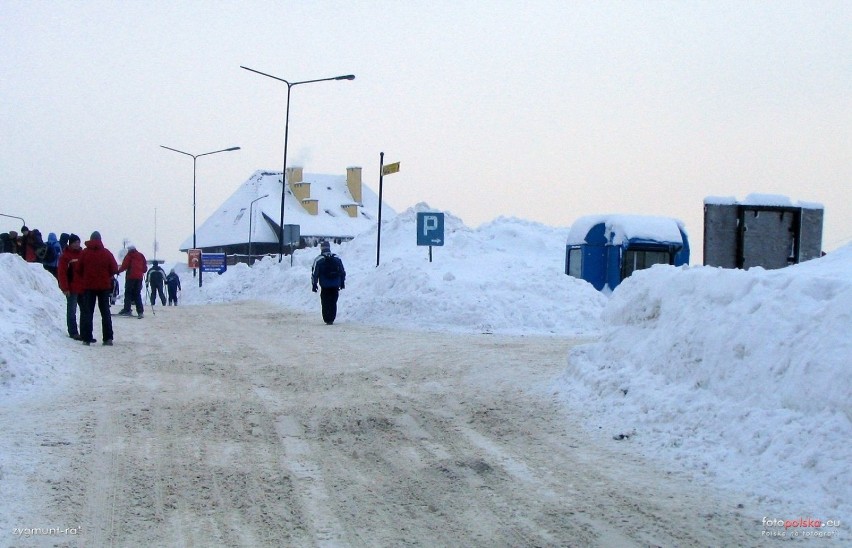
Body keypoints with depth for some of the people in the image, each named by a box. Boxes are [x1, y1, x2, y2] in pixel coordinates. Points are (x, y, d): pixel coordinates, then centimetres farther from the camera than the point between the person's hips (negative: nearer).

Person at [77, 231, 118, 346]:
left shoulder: (84, 253, -4)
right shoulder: (107, 253, -2)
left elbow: (78, 270, -3)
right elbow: (114, 269, -3)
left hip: (88, 285, -1)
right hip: (104, 286, 1)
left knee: (87, 312, 5)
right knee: (105, 312, 7)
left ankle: (86, 338, -1)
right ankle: (108, 338, 1)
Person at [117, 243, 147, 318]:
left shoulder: (129, 255, -1)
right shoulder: (141, 256, 14)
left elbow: (124, 266, -8)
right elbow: (145, 267, 16)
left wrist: (118, 271, 7)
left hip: (131, 277, -5)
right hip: (139, 277, 5)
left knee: (128, 293, -2)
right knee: (137, 294, 8)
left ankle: (127, 310, -11)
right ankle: (140, 311, 1)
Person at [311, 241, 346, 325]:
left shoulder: (318, 260, -4)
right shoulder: (337, 259, 6)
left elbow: (314, 273, -3)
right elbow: (343, 272, 12)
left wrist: (314, 285, 4)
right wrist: (342, 283, 19)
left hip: (325, 286, -2)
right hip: (335, 285, 2)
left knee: (325, 303, 5)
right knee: (333, 303, 9)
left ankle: (327, 320, 0)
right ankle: (331, 319, 8)